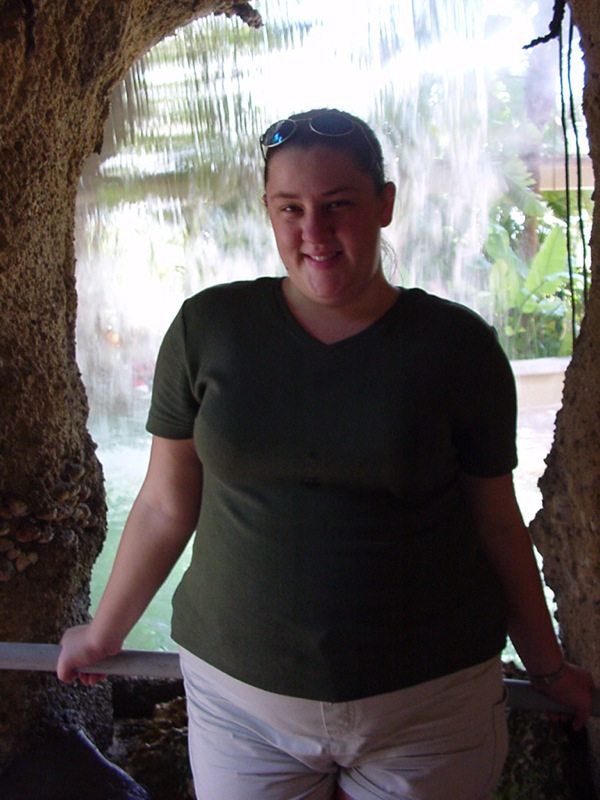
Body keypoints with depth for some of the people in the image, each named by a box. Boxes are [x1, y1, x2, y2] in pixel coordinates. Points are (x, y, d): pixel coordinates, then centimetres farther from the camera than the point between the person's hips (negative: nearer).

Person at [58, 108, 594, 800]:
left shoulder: (458, 345, -6)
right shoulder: (208, 328, -5)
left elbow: (496, 523, 4)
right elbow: (166, 505, 4)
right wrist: (104, 633, 12)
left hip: (428, 706, 0)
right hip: (238, 697, 1)